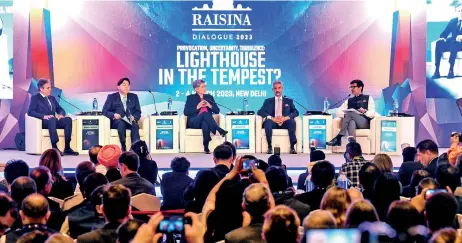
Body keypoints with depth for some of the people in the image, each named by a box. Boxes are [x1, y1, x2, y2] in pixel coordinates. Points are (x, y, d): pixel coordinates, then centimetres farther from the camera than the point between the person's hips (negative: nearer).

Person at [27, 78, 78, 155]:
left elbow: (60, 109, 22)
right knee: (52, 119, -40)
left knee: (68, 119, -24)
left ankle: (67, 148, -29)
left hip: (53, 121, 6)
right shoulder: (35, 98, 7)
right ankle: (54, 148, -46)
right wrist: (44, 116, -23)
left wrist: (61, 115, -4)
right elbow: (30, 111, -8)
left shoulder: (52, 98, 26)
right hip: (42, 122, -6)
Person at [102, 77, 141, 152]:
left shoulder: (134, 97, 17)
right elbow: (105, 111, 3)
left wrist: (134, 117, -12)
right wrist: (113, 115, -18)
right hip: (116, 122, -2)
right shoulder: (112, 97, 10)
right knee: (121, 123, -37)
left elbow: (138, 111, 11)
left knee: (135, 125, -33)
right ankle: (123, 148, -36)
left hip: (130, 121, 2)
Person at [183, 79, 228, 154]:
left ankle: (206, 147, -48)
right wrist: (197, 107, -9)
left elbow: (217, 111, 15)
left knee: (205, 124, -39)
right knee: (205, 113, -36)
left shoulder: (209, 97, 22)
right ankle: (219, 130, -45)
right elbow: (186, 112, 1)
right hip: (194, 122, -2)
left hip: (205, 121, 2)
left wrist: (210, 106, -4)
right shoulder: (190, 98, 14)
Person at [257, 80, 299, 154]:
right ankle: (269, 147, -35)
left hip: (285, 123, 0)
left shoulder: (289, 101, 22)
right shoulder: (268, 101, 20)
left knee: (292, 121, -32)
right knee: (267, 121, -35)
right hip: (273, 122, 0)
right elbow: (260, 112, 5)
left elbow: (295, 112, 8)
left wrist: (285, 118, -13)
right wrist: (272, 118, -13)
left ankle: (292, 147, -32)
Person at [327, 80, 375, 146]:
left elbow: (372, 114, 5)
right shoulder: (349, 101, 26)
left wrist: (365, 112, -17)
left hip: (365, 122, -2)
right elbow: (338, 112, 14)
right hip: (353, 121, 2)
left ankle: (338, 137, -38)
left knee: (350, 113, -31)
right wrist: (345, 115, -9)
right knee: (351, 122, -37)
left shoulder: (368, 98, 18)